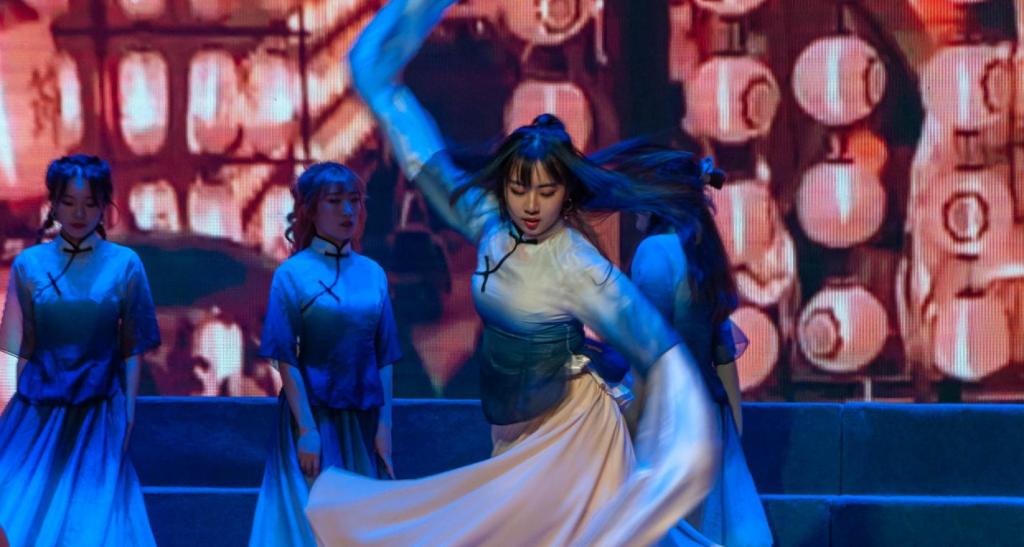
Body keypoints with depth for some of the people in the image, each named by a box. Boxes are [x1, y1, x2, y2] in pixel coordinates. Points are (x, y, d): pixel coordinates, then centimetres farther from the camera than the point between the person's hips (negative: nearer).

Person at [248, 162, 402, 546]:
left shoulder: (373, 274, 7)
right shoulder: (293, 274, -6)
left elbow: (384, 358, 8)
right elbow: (286, 359, -9)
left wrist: (384, 425, 1)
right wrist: (307, 429, -15)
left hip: (363, 423, 4)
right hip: (312, 416, -4)